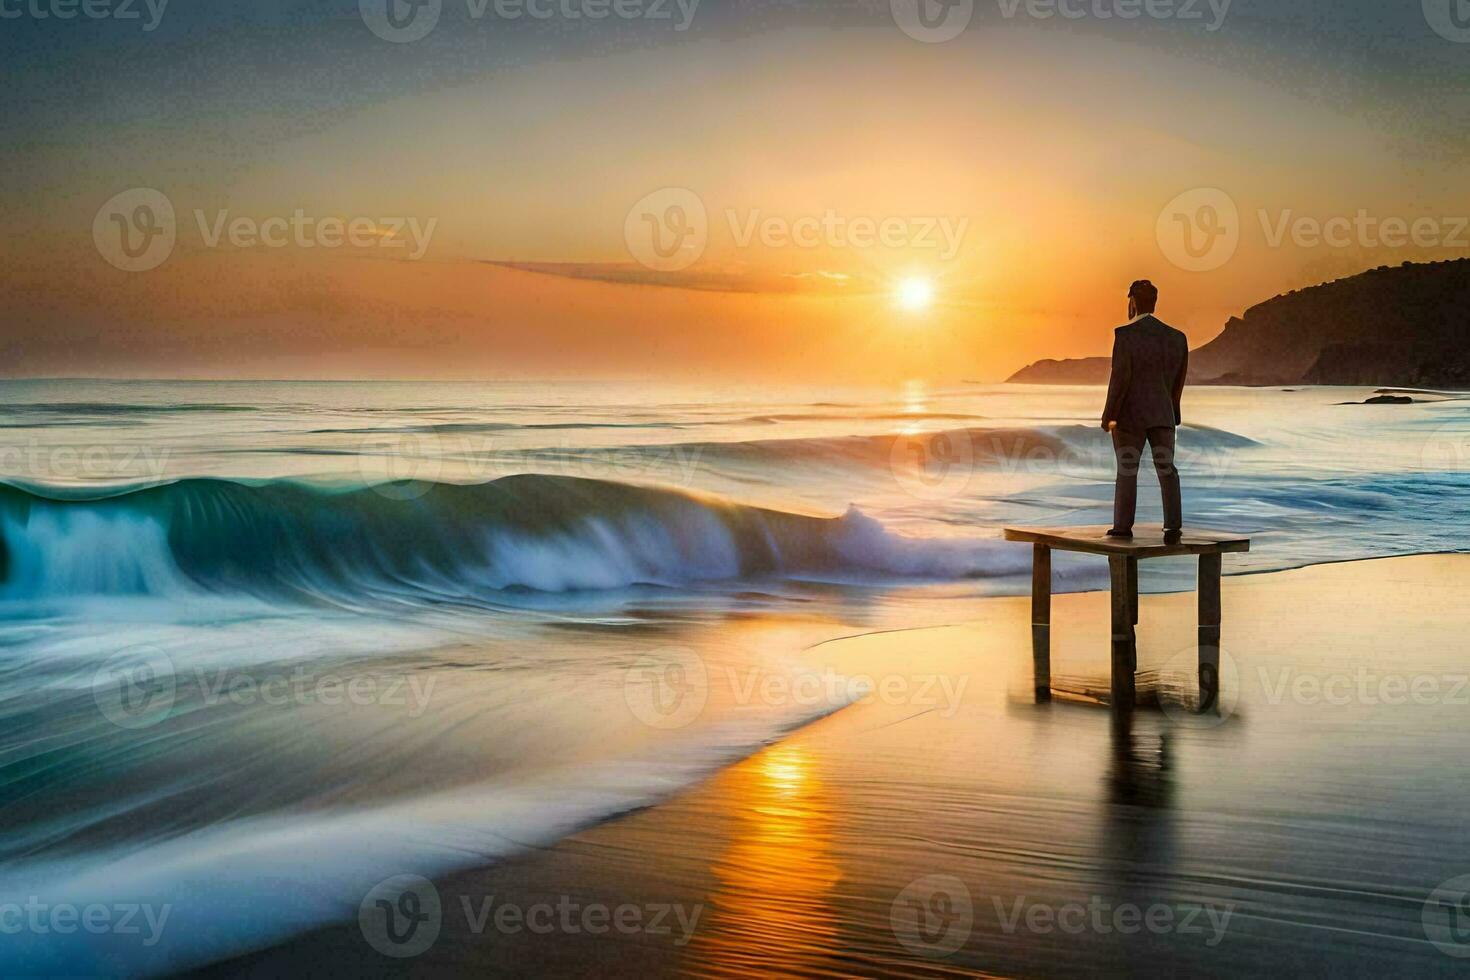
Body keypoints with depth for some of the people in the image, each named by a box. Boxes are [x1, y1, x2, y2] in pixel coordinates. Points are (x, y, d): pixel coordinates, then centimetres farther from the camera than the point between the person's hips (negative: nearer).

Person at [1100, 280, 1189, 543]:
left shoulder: (1125, 334, -13)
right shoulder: (1177, 338, 3)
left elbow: (1120, 377, -17)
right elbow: (1178, 380, 10)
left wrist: (1110, 415, -11)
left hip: (1131, 413, -4)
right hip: (1162, 415, 4)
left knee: (1127, 470, 7)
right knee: (1166, 468, 6)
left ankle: (1123, 527, 14)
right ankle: (1173, 526, -6)